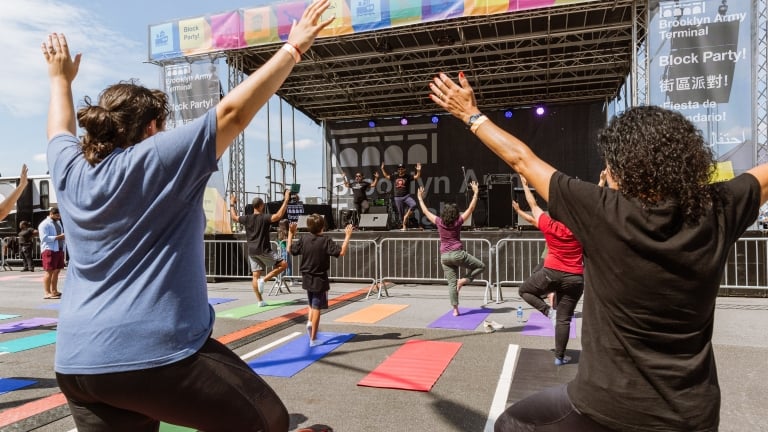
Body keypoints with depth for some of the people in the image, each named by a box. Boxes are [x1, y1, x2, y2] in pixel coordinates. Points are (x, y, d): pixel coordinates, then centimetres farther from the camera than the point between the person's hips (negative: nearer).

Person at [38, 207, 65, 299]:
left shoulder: (58, 222, 21)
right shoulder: (44, 224, -6)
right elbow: (45, 238, -16)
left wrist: (64, 236, 10)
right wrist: (58, 237, -22)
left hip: (59, 249, 8)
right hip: (49, 250, -8)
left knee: (57, 271, 11)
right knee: (49, 272, -8)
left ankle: (54, 291, 19)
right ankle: (47, 293, -5)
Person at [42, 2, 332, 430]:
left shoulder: (71, 171, 9)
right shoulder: (160, 160, -8)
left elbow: (61, 130, 31)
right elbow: (234, 111, -11)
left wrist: (60, 78, 46)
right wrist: (293, 49, -6)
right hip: (155, 352, -7)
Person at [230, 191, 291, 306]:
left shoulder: (246, 218, 5)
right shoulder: (264, 218, -13)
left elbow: (234, 216, 24)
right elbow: (279, 215, -28)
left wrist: (232, 204, 39)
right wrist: (286, 200, -25)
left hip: (252, 251, 7)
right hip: (263, 250, -7)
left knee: (255, 276, 6)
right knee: (283, 264, 1)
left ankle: (260, 301, 8)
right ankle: (264, 280, -7)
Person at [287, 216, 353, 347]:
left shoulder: (303, 239, -4)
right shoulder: (326, 241, -15)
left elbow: (290, 250, 7)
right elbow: (341, 252, -21)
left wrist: (291, 233, 16)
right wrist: (347, 236, -13)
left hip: (307, 279, 4)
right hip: (320, 280, -4)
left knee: (312, 304, 28)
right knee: (317, 308, 2)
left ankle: (309, 321, 5)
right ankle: (313, 339, 7)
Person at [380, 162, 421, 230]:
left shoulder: (408, 176, 1)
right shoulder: (395, 177, 11)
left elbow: (416, 177, -9)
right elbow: (386, 176, 23)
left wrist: (418, 171, -25)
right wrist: (382, 169, 17)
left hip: (407, 196, -3)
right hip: (398, 198, 3)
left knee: (414, 205, -31)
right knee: (401, 213, 6)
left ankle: (406, 216, -13)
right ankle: (404, 226, 16)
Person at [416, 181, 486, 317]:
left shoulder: (439, 222, 1)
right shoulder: (458, 222, -5)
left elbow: (425, 211, 12)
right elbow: (471, 208, -2)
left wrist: (420, 198, 24)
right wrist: (475, 192, 4)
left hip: (444, 256, 4)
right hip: (457, 254, -4)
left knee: (452, 283, 6)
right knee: (481, 266, 12)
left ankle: (455, 309, 4)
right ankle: (464, 280, -4)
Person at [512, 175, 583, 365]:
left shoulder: (549, 225, -3)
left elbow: (534, 205, 10)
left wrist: (525, 184, 22)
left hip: (551, 273, -1)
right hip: (575, 278, 2)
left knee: (524, 290, 22)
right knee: (564, 319, 5)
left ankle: (548, 311, 1)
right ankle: (559, 357, 11)